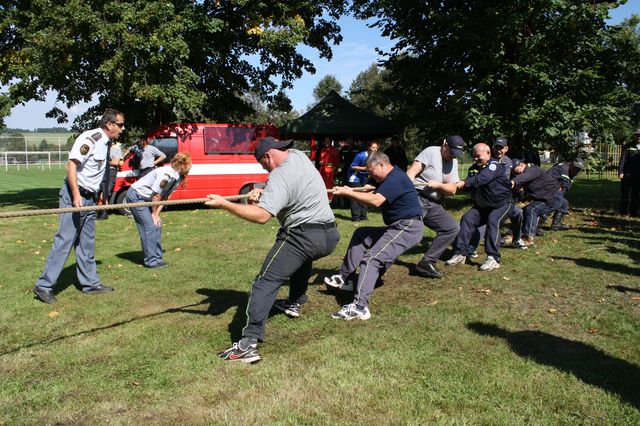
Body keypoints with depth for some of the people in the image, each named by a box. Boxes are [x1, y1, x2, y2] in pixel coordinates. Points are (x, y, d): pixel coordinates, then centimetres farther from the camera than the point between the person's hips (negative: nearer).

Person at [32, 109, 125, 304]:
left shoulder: (105, 142, 11)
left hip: (89, 198, 9)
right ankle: (43, 286, 0)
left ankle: (90, 283, 22)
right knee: (64, 241, -8)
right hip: (74, 196, -9)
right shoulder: (89, 138, -16)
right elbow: (71, 165, -21)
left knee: (87, 243, 13)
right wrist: (76, 195, -27)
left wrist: (98, 194, 21)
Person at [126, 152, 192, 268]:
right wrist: (154, 213, -11)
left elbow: (165, 197, 3)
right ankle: (151, 260, -8)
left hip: (145, 198, 9)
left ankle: (157, 258, 13)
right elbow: (156, 195, -23)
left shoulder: (178, 177, 0)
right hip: (136, 195, -9)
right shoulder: (167, 174, -28)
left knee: (157, 225, 6)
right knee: (150, 226, -12)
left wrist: (157, 214, -4)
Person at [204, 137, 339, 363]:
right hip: (330, 236, 9)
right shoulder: (298, 156, 12)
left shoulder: (280, 176, -14)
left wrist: (224, 204, -22)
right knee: (303, 258, 39)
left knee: (266, 282, -11)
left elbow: (262, 216, -24)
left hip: (303, 237, -9)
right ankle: (295, 303, 51)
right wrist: (262, 191, 6)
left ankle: (249, 343, -20)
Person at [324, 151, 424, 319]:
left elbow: (376, 201, -30)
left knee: (372, 259, -22)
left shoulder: (396, 178, -18)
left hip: (408, 228, -11)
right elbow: (373, 195, 13)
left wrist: (348, 193, -24)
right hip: (396, 227, 11)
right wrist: (351, 192, -4)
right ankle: (345, 278, 13)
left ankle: (359, 306, -31)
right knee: (360, 234, 15)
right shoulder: (390, 178, 16)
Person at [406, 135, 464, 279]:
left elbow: (452, 190, 12)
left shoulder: (453, 162, 19)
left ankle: (427, 263, -1)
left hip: (434, 205, 8)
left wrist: (438, 185, -8)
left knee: (453, 227, 0)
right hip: (417, 199, -8)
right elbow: (412, 171, -15)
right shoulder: (431, 152, -2)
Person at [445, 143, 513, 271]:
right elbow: (469, 185, 3)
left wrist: (465, 183, -42)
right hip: (482, 206, 7)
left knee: (493, 221, -31)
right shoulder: (474, 169, 8)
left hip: (502, 204, -6)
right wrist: (455, 185, -18)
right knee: (467, 218, -15)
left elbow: (482, 178, -32)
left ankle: (493, 258, -33)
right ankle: (460, 254, -15)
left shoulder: (494, 165, -15)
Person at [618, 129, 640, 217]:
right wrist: (620, 171, -15)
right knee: (625, 194, 1)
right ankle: (624, 212, 8)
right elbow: (622, 159, -5)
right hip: (627, 174, -3)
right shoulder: (627, 146, 2)